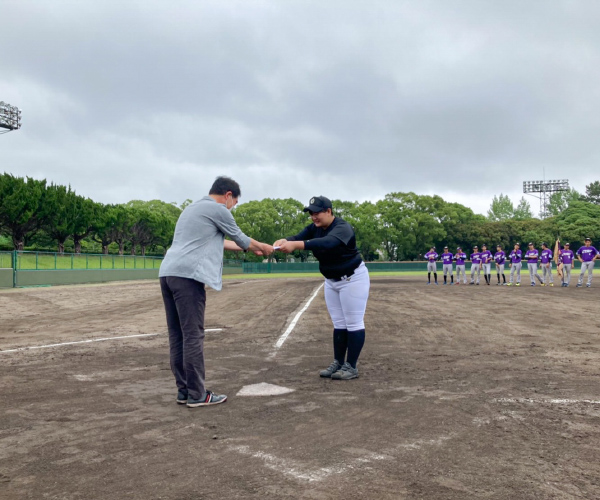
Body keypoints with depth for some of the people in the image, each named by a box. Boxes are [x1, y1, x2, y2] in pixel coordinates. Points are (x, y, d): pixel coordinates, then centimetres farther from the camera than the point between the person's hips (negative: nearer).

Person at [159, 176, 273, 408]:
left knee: (177, 335, 10)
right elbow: (241, 239, 11)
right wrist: (263, 247, 30)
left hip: (167, 273, 9)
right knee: (193, 335, -6)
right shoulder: (218, 209, 1)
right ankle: (196, 395, -2)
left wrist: (250, 248, 42)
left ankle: (183, 391, 14)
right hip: (187, 275, -9)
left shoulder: (192, 207, 28)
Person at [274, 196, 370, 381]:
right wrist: (284, 241, -44)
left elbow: (326, 243, -46)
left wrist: (295, 245, -58)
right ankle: (338, 363, 19)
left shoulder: (342, 228, -26)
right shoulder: (314, 228, -2)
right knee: (338, 324, 12)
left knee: (353, 323, -2)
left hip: (353, 279, -8)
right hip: (331, 281, 8)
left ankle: (351, 367, 4)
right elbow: (298, 237, -19)